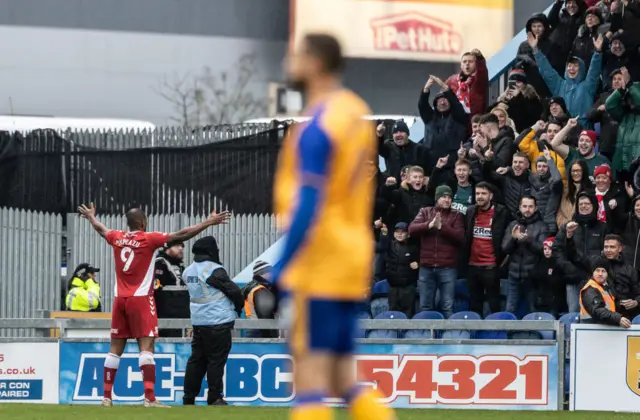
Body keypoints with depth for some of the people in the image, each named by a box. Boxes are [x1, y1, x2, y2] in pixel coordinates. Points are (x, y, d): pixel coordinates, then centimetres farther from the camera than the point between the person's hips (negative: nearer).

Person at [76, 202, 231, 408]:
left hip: (120, 299, 6)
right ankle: (149, 397, -20)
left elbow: (100, 228, 29)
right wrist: (208, 222, -6)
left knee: (115, 348, 10)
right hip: (141, 299, -6)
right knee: (146, 346, -10)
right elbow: (181, 235, -12)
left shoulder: (117, 238, 6)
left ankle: (106, 396, 14)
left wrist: (91, 216, 50)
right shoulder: (149, 239, -9)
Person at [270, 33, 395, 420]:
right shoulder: (357, 112, 12)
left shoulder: (316, 126, -14)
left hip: (318, 268, -9)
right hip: (351, 260, 9)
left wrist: (280, 271, -17)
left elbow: (307, 206, -18)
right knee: (343, 378, 12)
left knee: (310, 374, -7)